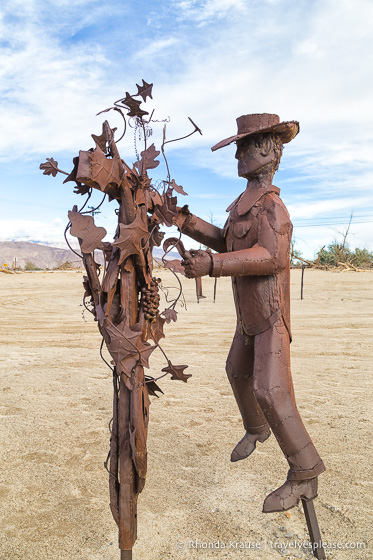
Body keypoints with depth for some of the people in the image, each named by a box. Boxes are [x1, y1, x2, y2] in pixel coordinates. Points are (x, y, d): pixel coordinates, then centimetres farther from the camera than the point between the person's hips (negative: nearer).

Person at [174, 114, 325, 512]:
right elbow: (227, 243, 18)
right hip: (249, 314, 9)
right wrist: (188, 223, 7)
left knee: (270, 390, -15)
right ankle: (256, 428, 45)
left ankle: (304, 475, 0)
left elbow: (271, 256, -34)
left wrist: (210, 264, -40)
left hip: (271, 315, -9)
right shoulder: (247, 200, 11)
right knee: (238, 372, 21)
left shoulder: (270, 203, -19)